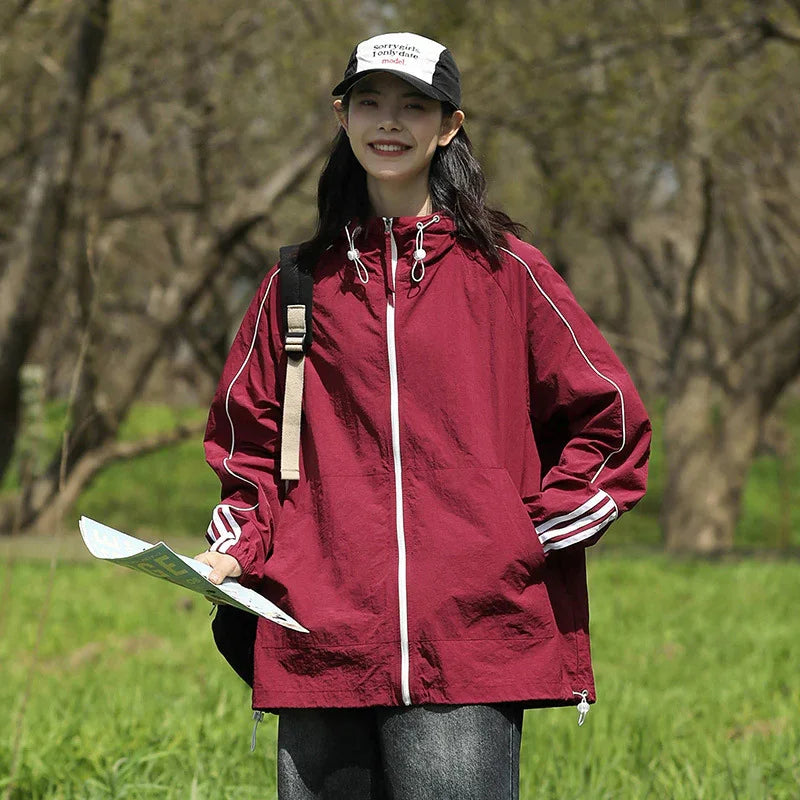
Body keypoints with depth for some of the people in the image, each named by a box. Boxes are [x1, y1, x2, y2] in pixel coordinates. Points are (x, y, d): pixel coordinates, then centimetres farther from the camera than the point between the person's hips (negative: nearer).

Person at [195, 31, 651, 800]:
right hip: (322, 641, 3)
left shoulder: (503, 269, 6)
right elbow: (249, 433, 21)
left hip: (470, 638, -3)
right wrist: (237, 551, 6)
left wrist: (533, 535, 0)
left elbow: (611, 419, 8)